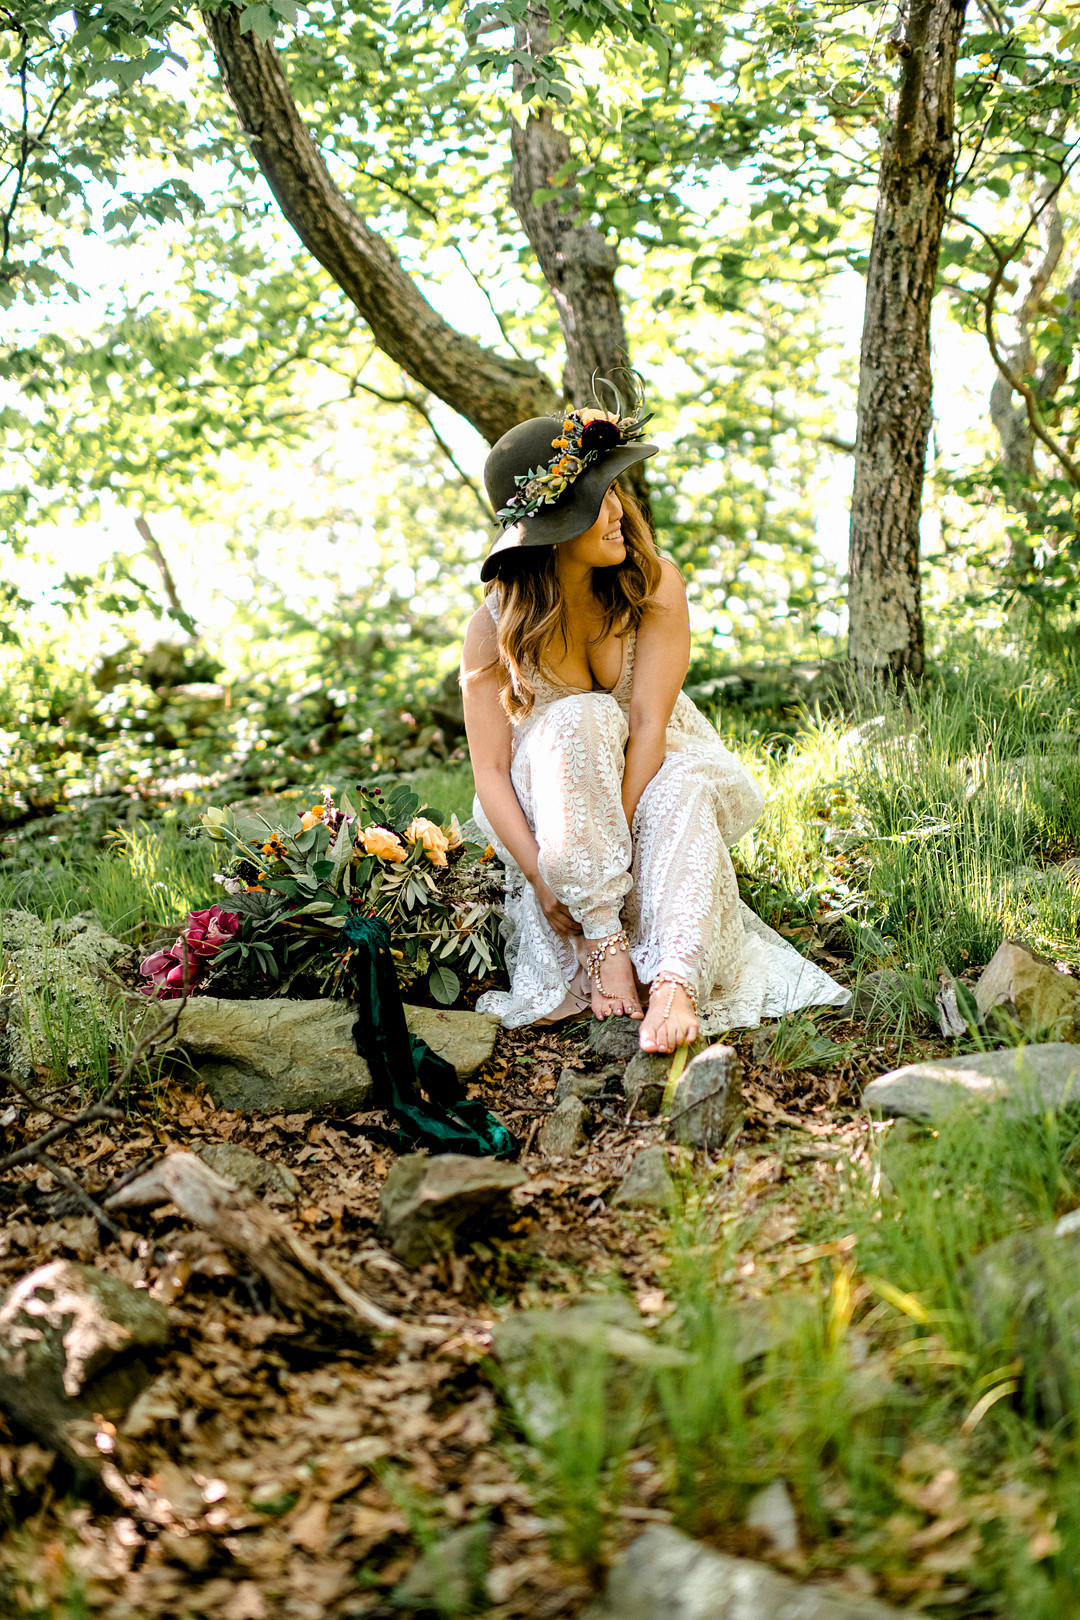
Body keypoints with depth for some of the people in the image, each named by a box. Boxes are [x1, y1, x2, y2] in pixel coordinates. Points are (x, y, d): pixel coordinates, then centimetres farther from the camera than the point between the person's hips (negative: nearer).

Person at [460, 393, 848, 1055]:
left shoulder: (653, 584, -16)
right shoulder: (496, 627, -16)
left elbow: (648, 724, -23)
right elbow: (490, 771, -18)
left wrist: (611, 842, -32)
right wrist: (545, 882, -28)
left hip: (653, 777, 1)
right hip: (554, 802, 0)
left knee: (681, 788, -34)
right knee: (579, 718, -33)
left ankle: (677, 982, -47)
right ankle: (601, 936, -34)